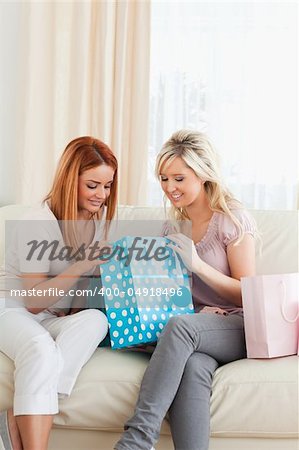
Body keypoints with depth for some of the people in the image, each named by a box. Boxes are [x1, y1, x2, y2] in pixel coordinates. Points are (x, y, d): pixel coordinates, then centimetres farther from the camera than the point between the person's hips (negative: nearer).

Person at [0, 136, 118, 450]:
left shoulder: (101, 217, 4)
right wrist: (83, 264, -26)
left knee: (96, 320, -30)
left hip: (62, 317, 6)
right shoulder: (39, 223, -16)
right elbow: (34, 301, -17)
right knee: (41, 349, -39)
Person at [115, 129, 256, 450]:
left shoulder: (232, 218, -1)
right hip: (194, 337, 4)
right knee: (193, 366, -35)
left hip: (238, 327, -3)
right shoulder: (173, 226, 16)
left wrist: (198, 265, -18)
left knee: (181, 325, -36)